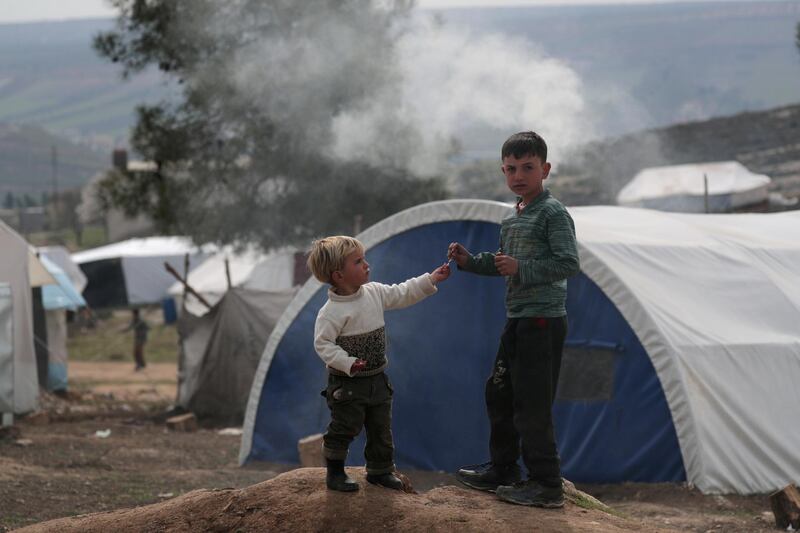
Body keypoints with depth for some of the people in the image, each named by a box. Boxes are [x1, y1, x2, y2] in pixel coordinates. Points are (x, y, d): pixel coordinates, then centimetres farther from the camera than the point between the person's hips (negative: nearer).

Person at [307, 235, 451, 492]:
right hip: (347, 383, -7)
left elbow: (402, 294, 12)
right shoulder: (333, 311, -22)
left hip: (377, 379, 7)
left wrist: (430, 280, 8)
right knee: (344, 429, 0)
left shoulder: (374, 293, 1)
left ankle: (380, 470, 27)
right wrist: (348, 363, -30)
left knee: (381, 428, 14)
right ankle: (335, 473, 15)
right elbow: (322, 343, -23)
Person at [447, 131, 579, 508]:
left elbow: (568, 263, -20)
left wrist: (521, 269, -25)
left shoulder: (553, 213, -12)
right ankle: (502, 470, 30)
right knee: (499, 394, 17)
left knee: (531, 405, -9)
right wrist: (470, 262, 11)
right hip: (517, 320, 10)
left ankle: (546, 484, -3)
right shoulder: (513, 218, 15)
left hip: (544, 320, -10)